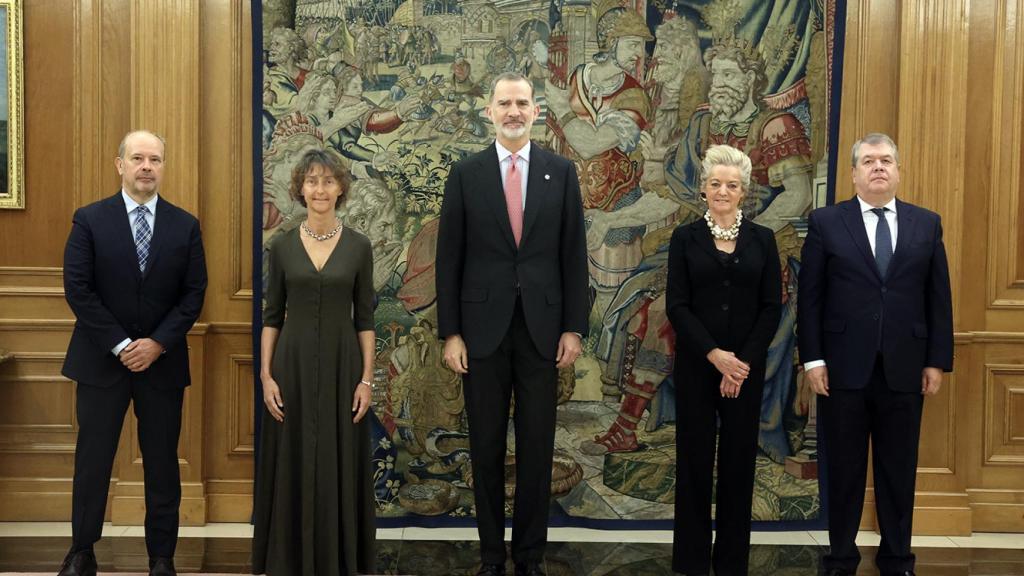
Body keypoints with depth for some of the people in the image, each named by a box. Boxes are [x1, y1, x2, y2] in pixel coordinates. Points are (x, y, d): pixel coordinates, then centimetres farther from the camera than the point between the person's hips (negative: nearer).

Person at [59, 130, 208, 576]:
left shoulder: (185, 226, 3)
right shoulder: (89, 220, -1)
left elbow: (194, 294, 0)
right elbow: (77, 289, -7)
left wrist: (157, 344, -11)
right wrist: (120, 345, -12)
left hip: (163, 361, 1)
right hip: (101, 360, -1)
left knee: (162, 463, 7)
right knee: (92, 459, 6)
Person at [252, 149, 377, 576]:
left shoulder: (358, 246, 1)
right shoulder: (282, 246, 2)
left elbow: (365, 318, 1)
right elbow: (271, 316, 4)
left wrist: (367, 378, -4)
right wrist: (266, 374, -4)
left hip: (342, 364, 0)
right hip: (293, 364, 0)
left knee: (339, 465, 5)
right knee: (293, 464, 5)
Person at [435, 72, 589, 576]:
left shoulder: (561, 171, 3)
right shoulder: (466, 173, 1)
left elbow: (573, 254, 4)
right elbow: (449, 258, 1)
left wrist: (574, 328, -1)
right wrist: (450, 333, -4)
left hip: (541, 328, 1)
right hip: (484, 327, 0)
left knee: (537, 446, 7)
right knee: (486, 446, 8)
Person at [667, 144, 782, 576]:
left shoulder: (762, 240, 5)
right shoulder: (685, 237, 1)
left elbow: (772, 307, 1)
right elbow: (676, 305, -4)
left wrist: (743, 362, -9)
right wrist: (714, 354, -14)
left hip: (746, 366, 1)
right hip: (696, 364, -1)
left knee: (739, 459, 6)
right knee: (694, 458, 4)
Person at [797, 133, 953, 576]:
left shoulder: (927, 224, 6)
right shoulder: (826, 223, 0)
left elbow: (939, 298, 6)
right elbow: (809, 297, -2)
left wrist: (937, 361, 1)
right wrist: (812, 359, -7)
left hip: (904, 369, 2)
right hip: (844, 368, -1)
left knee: (899, 469, 10)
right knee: (844, 469, 9)